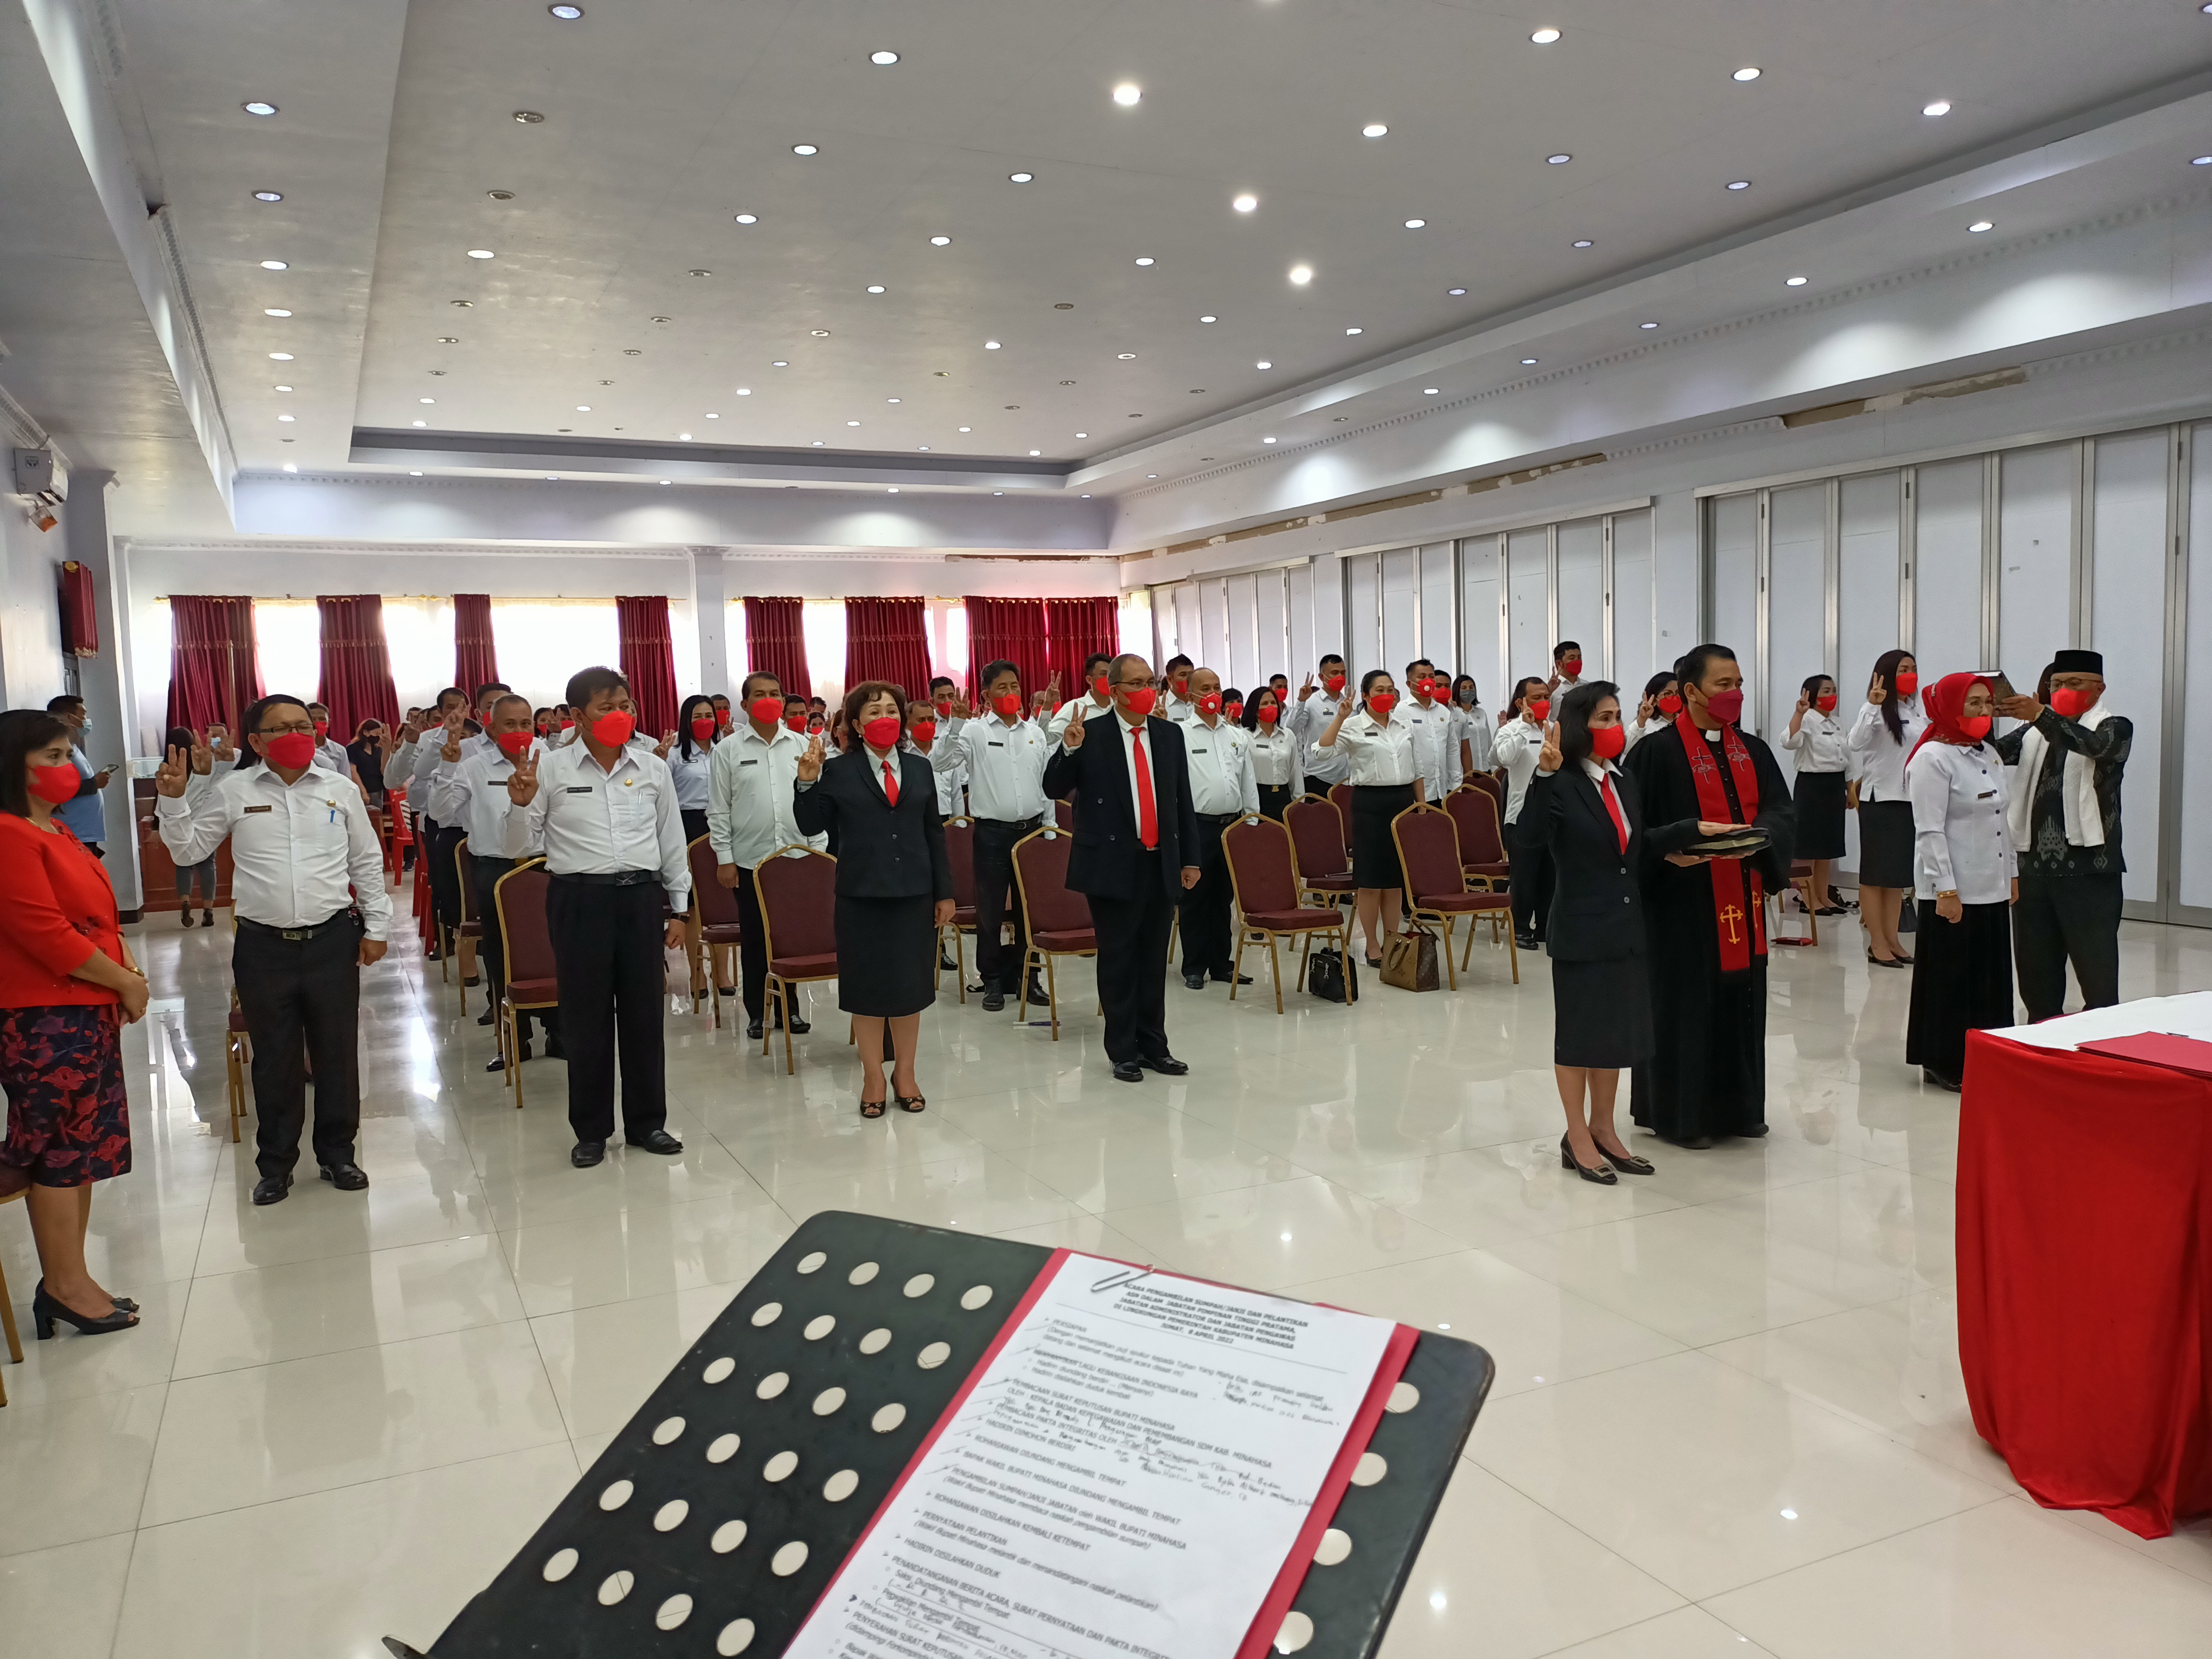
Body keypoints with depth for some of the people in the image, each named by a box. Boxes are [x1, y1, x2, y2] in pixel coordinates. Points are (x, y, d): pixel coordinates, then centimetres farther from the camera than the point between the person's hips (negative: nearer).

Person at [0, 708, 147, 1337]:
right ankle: (66, 1285, 11)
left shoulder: (54, 829, 15)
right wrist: (125, 982, -11)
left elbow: (96, 913, 19)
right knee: (59, 1148, 0)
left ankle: (68, 1280, 21)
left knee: (80, 1146, 13)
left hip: (88, 1013, 10)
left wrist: (126, 973, 4)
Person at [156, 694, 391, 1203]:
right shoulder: (233, 791, 1)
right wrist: (172, 800, -6)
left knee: (337, 1052, 9)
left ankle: (337, 1153, 24)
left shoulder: (340, 790, 3)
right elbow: (188, 850, 9)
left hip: (333, 940, 1)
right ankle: (275, 1163, 23)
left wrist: (375, 927, 6)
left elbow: (367, 862, 8)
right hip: (263, 946, 0)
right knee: (273, 1057, 9)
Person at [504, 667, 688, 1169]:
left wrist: (679, 907, 12)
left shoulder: (654, 768, 5)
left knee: (644, 1012, 9)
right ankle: (591, 1130, 19)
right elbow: (519, 848, 3)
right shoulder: (550, 769, -2)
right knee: (586, 1016, 5)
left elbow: (672, 841, 12)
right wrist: (521, 804, -16)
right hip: (579, 899, -2)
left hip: (641, 896, 2)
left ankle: (647, 1121, 23)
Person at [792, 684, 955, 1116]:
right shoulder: (838, 771, -3)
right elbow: (812, 825, -4)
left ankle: (905, 1073, 24)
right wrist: (808, 780, -18)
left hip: (915, 894, 3)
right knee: (868, 989, 6)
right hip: (862, 895, -2)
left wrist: (945, 893, 7)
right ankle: (873, 1077, 20)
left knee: (910, 986, 9)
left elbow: (934, 833, 8)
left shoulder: (920, 768, 7)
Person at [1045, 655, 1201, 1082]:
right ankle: (1123, 1051, 15)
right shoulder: (1089, 735, -5)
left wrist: (1189, 857, 10)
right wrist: (1068, 749, -23)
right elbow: (1054, 789, -5)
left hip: (1161, 864, 4)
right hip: (1113, 865, -4)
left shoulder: (1171, 734, 8)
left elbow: (1183, 799, 11)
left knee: (1154, 960, 11)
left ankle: (1154, 1046, 22)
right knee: (1118, 961, 5)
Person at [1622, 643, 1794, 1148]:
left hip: (1742, 899, 6)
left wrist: (1758, 834, -18)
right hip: (1683, 900, -6)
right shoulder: (1658, 752, -10)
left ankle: (1738, 1106, 27)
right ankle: (1680, 1113, 13)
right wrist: (1669, 852, -28)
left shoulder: (1752, 750, 10)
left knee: (1741, 1001, 13)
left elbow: (1778, 808, 2)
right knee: (1686, 1004, 1)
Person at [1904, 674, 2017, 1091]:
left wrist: (2012, 874, 16)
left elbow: (2002, 821, 19)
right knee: (1951, 979, 1)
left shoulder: (1989, 755, 13)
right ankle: (1944, 1064, 12)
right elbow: (1930, 831, -17)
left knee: (1991, 979, 11)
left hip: (1992, 889, 8)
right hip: (1954, 892, -8)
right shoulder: (1933, 758, -12)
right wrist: (1945, 890, -20)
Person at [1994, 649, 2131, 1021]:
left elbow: (2093, 745, -22)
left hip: (2089, 869, -5)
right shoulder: (2035, 731, 18)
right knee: (2037, 970, 11)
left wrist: (2041, 715, -37)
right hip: (2035, 866, 5)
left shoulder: (2115, 728, 1)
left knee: (2097, 973, -4)